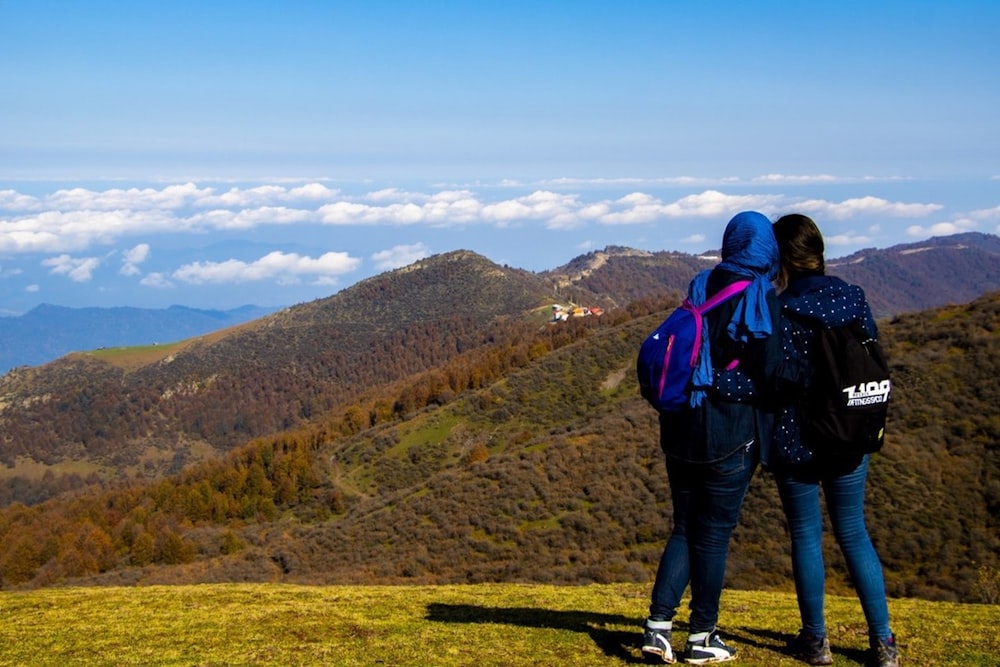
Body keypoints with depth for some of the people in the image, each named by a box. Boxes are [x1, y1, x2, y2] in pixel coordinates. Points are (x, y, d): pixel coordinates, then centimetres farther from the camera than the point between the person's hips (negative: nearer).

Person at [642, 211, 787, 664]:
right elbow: (772, 370, -12)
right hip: (732, 433, -5)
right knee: (714, 534, 4)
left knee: (685, 527, 15)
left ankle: (658, 625, 8)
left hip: (681, 426, 5)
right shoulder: (761, 297, -11)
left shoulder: (699, 287, 7)